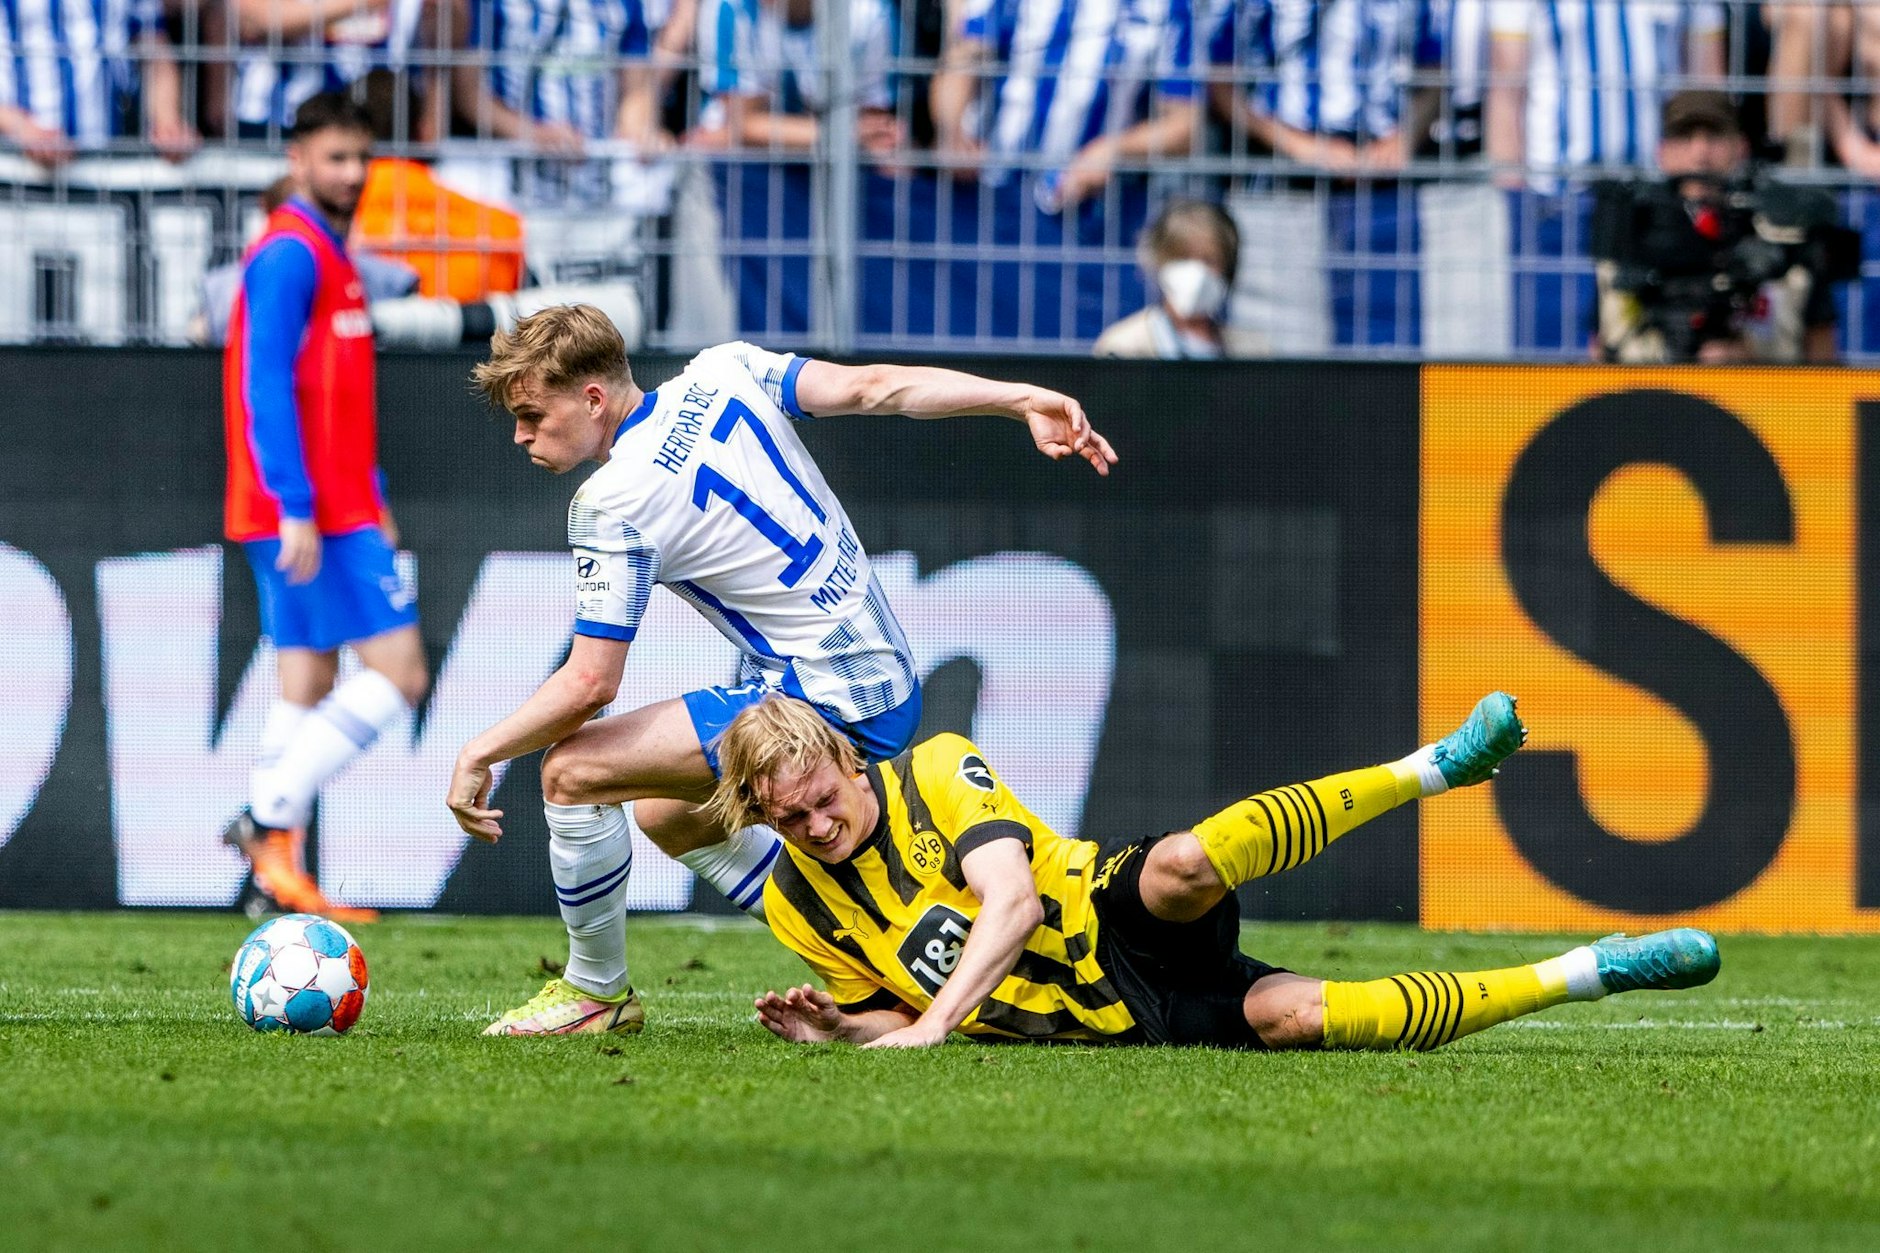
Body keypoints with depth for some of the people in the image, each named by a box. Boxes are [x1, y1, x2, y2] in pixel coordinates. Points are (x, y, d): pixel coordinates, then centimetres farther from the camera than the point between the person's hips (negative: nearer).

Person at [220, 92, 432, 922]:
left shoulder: (326, 255, 19)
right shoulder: (290, 254, -12)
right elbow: (267, 387, -19)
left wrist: (372, 502, 22)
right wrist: (297, 510, -24)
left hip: (334, 508, 10)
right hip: (306, 514, -10)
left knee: (307, 689, 8)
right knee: (398, 673, -11)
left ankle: (274, 876, 7)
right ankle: (269, 818, -11)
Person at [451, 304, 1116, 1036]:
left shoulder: (614, 503, -17)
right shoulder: (723, 375, 2)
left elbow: (590, 682, -17)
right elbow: (872, 386, -4)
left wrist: (480, 754, -5)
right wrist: (1023, 399, -5)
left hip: (825, 705, -10)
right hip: (884, 679, 10)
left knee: (572, 771, -10)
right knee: (669, 817, 26)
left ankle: (596, 991, 6)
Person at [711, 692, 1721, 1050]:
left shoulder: (935, 774, -8)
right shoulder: (798, 905, 6)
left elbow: (1011, 901, -20)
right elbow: (905, 1010, 16)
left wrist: (929, 1027, -30)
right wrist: (838, 1027, -8)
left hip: (1114, 922, -3)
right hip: (1113, 1019, 3)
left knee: (1183, 865, -41)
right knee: (1292, 1015, -23)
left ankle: (1435, 765, -23)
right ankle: (1589, 974, -17)